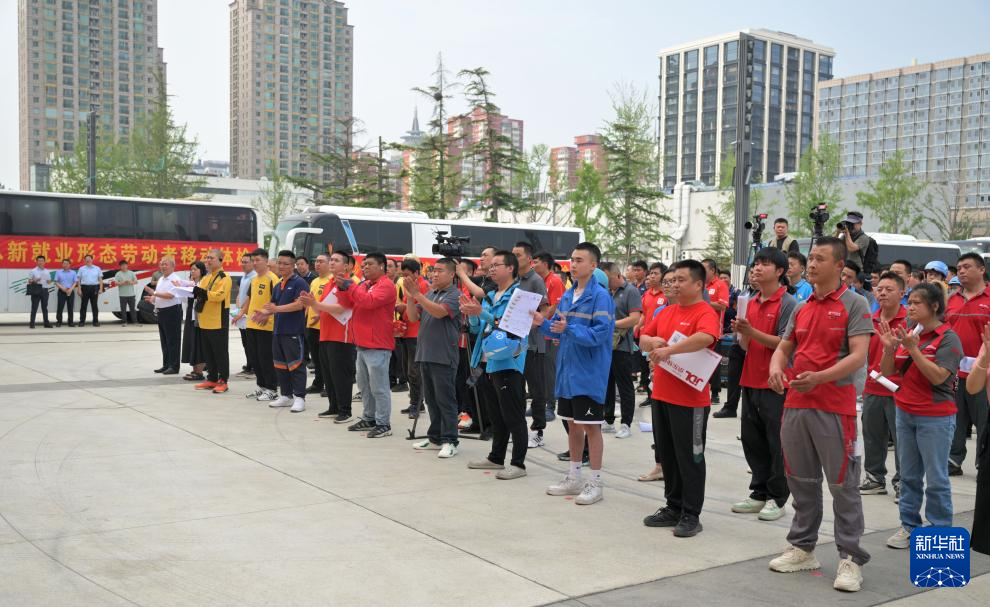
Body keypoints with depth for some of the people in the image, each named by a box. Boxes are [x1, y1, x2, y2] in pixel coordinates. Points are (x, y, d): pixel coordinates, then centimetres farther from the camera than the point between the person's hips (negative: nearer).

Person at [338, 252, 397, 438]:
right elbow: (348, 303, 15)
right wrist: (342, 288, -3)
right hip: (362, 344, 9)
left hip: (378, 345, -9)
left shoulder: (386, 285, -10)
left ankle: (384, 424, -1)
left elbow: (369, 301, -25)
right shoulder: (364, 284, 17)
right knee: (364, 386, 16)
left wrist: (350, 286, -19)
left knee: (379, 387, -6)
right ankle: (368, 419, 27)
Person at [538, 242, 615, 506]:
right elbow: (559, 329, 14)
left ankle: (595, 483, 12)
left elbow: (600, 334, -21)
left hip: (589, 372, -7)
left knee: (591, 425, 1)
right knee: (573, 423, 16)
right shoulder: (568, 295, 9)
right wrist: (543, 323, -5)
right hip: (567, 369, 8)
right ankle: (574, 478, 28)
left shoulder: (600, 296, -14)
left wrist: (569, 329, -31)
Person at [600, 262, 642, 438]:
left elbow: (635, 318, -17)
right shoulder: (607, 292, 13)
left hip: (622, 347, -7)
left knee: (625, 387, 2)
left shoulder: (631, 291, -8)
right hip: (606, 345, 7)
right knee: (607, 385, 12)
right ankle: (608, 421, 23)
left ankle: (625, 424, 10)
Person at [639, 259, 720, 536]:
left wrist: (669, 349, -33)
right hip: (661, 395, 8)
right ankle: (673, 507, 28)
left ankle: (691, 515, 13)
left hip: (690, 399, -8)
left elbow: (706, 337, -32)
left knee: (690, 457, 2)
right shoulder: (666, 312, 14)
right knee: (667, 454, 15)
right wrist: (653, 341, -7)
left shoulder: (706, 313, -11)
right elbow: (643, 340, 16)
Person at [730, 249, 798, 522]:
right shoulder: (751, 303, 12)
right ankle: (759, 493, 24)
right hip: (751, 381, 7)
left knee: (777, 443, 2)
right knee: (752, 440, 12)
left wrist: (751, 331, -22)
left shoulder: (788, 303, -10)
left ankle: (777, 498, 14)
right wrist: (741, 333, -6)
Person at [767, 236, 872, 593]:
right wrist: (776, 368, -5)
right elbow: (783, 348, 19)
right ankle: (802, 548, 26)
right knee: (801, 481, 14)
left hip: (834, 408, -6)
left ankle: (850, 558, 9)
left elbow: (858, 356, -14)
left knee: (843, 484, 0)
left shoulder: (854, 304, -5)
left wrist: (819, 378, -28)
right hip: (795, 405, 6)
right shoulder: (801, 309, 14)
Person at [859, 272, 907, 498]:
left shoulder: (909, 321, -8)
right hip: (873, 388, 6)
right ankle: (875, 478, 27)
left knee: (901, 438, 3)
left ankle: (902, 482, 15)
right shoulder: (870, 321, 9)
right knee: (872, 436, 14)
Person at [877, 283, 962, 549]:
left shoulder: (948, 338, -11)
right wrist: (889, 348, -11)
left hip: (935, 418, -6)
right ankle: (909, 526, 24)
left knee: (936, 479, 0)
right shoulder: (907, 334, 5)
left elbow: (938, 376, -21)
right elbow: (887, 373, 6)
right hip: (905, 413, 6)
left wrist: (913, 349, -24)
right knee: (909, 475, 14)